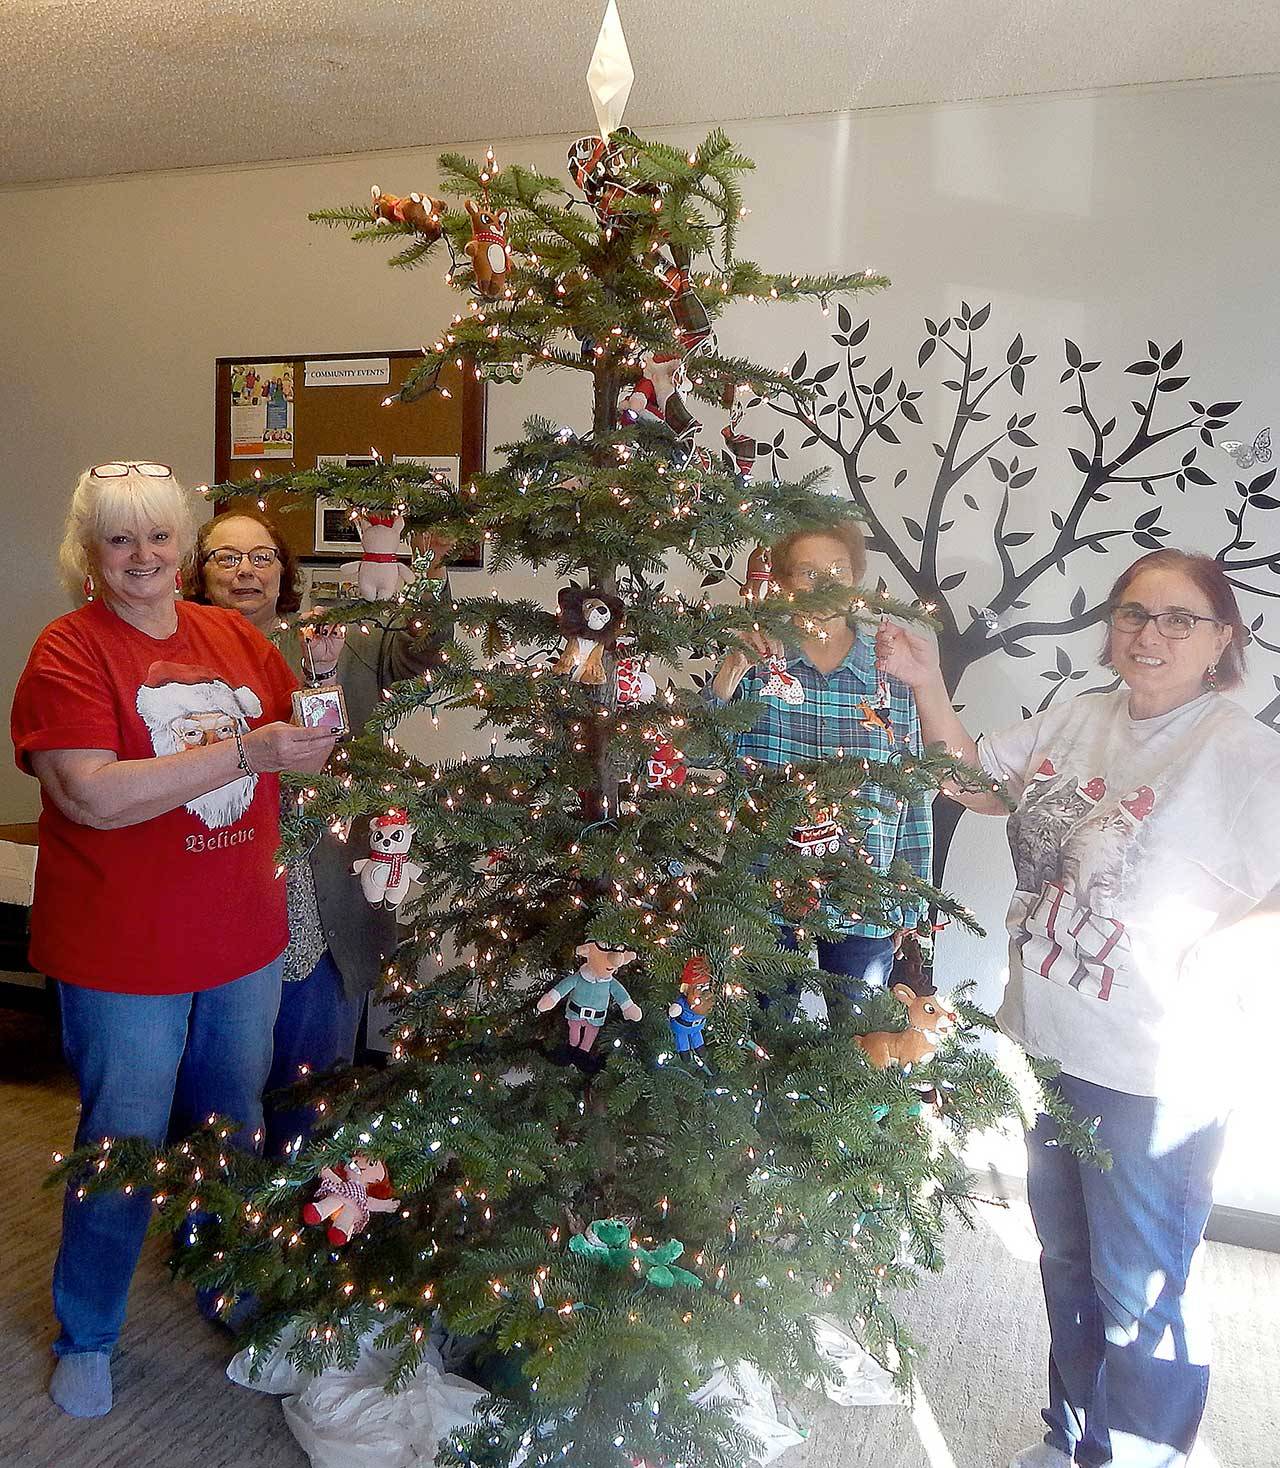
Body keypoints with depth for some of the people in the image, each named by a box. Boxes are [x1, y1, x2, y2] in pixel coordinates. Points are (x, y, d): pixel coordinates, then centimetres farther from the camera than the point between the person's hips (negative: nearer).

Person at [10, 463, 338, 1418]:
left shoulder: (234, 637, 4)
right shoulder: (67, 651, -11)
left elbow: (300, 747, 13)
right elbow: (91, 796, -24)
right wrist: (244, 750, -27)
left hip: (243, 940, 5)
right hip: (123, 952, -5)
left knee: (235, 1131, 20)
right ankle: (87, 1339, 35)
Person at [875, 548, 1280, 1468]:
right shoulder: (1078, 721, 0)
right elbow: (976, 782, 11)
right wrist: (928, 686, 1)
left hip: (1153, 1073, -7)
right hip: (1048, 1039, 7)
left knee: (1137, 1291, 11)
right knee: (1066, 1258, 25)